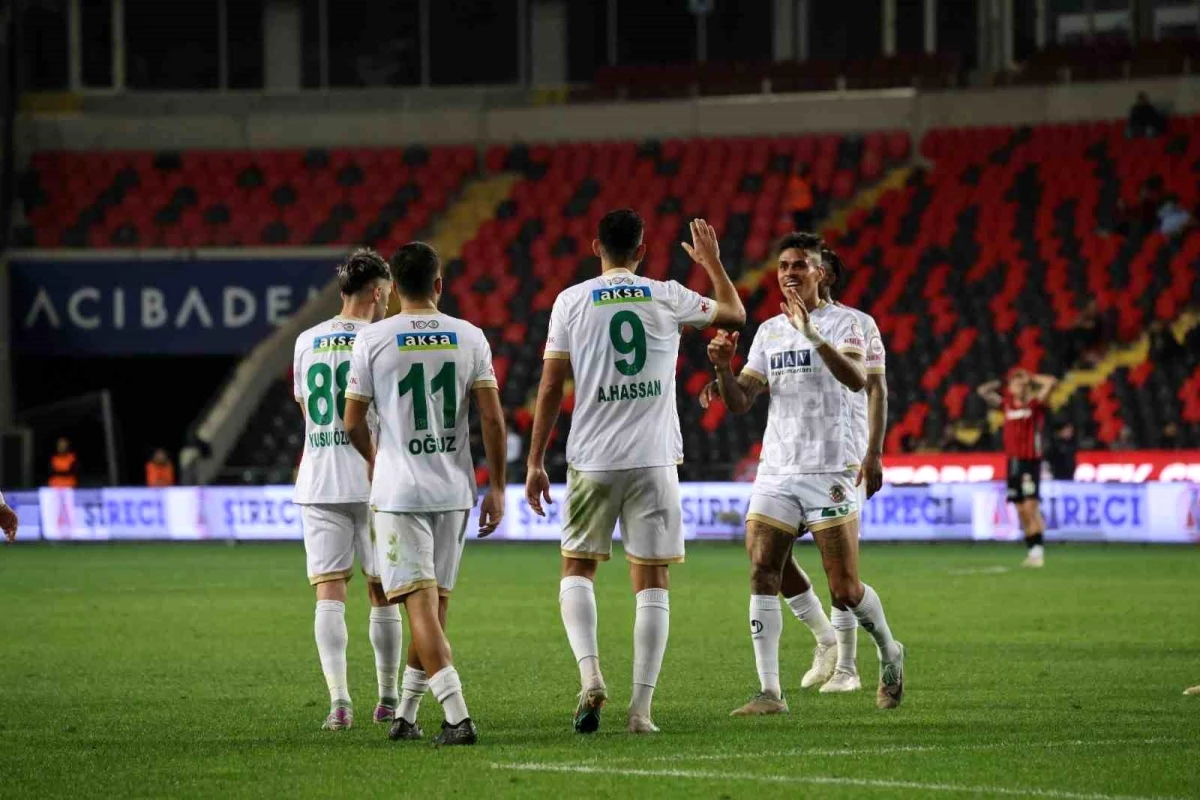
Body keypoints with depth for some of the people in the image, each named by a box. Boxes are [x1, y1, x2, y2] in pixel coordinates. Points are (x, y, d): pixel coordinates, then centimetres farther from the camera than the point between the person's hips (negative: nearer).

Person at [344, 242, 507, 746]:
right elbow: (492, 418, -3)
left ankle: (457, 715, -19)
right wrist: (497, 487, 5)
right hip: (453, 490, 3)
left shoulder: (373, 340, -6)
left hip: (399, 491, -3)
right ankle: (405, 715, 23)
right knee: (434, 605, 15)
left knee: (421, 605, -6)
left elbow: (353, 421, 0)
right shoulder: (469, 338, 1)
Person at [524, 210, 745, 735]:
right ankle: (641, 708, 0)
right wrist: (712, 261, 35)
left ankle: (590, 675, -7)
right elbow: (735, 314, 19)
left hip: (592, 461, 0)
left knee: (577, 569, 15)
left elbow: (551, 386, -1)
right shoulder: (668, 298, 2)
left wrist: (535, 462, 5)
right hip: (654, 460, 1)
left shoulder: (572, 302, -1)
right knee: (651, 581, 5)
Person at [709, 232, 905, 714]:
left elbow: (857, 379, -23)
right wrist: (723, 368, -10)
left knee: (845, 592, -4)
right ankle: (769, 692, -11)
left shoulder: (842, 323, -3)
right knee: (761, 575, -11)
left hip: (829, 472, -5)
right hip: (776, 471, 5)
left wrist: (812, 334, -35)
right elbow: (740, 403, 11)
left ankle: (890, 655, 26)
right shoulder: (768, 332, 14)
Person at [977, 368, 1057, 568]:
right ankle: (1031, 551, 13)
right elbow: (983, 391, 12)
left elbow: (1052, 383, -12)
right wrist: (1000, 384, 12)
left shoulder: (1035, 404, -1)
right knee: (1021, 510, 7)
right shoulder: (1007, 404, 10)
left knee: (1030, 506, -14)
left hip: (1031, 460, -5)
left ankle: (1038, 550, -16)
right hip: (1013, 460, 5)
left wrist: (1030, 379, 0)